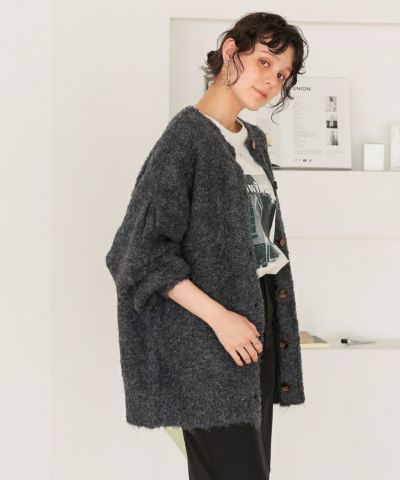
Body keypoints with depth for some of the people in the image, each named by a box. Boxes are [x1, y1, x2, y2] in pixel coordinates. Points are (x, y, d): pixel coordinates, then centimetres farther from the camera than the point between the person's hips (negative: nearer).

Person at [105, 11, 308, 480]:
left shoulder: (253, 141, 13)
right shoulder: (186, 136, -12)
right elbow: (142, 250, -17)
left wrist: (275, 322, 12)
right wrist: (218, 317, -19)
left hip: (259, 319, 8)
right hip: (208, 344, -8)